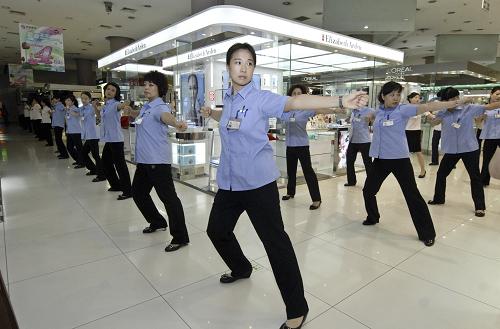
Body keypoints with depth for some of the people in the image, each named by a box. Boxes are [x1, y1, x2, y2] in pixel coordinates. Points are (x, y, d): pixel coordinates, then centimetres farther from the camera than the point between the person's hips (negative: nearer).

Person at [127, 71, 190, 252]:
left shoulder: (160, 107, -12)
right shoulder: (145, 106, 15)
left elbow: (166, 116, -39)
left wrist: (176, 123, -58)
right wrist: (129, 111, 26)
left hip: (158, 160, -10)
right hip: (144, 160, 10)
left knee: (168, 197, -8)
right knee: (138, 192, 20)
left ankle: (180, 237, 2)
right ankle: (157, 222, 38)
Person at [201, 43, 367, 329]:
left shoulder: (261, 98, -11)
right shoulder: (228, 99, 9)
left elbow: (296, 102, -30)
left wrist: (340, 101, -41)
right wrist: (211, 114, 21)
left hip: (258, 183, -7)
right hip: (229, 182, 8)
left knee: (275, 241, -6)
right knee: (217, 230, 20)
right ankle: (242, 268, 48)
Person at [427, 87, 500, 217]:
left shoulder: (469, 108, -8)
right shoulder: (442, 113, -1)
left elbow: (489, 106, -8)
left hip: (469, 149, -2)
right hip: (451, 150, 3)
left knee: (475, 177, 5)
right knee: (441, 174, 10)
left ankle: (480, 206, 16)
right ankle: (438, 198, 29)